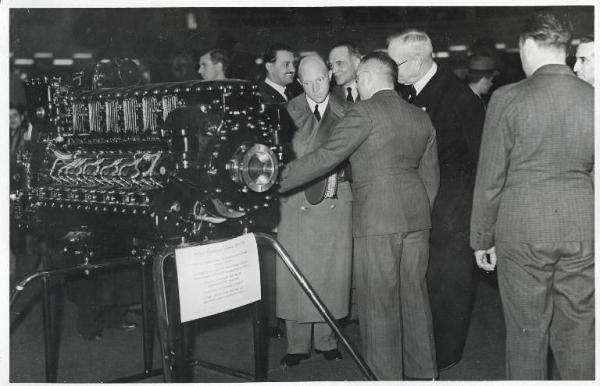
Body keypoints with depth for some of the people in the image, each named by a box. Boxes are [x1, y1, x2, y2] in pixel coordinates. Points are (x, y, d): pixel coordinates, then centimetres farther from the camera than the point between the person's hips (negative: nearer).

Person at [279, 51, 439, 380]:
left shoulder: (364, 112, -7)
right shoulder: (420, 117, 15)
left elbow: (326, 157, -11)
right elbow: (431, 174, 19)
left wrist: (276, 182, -6)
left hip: (377, 219, -7)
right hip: (417, 216, 7)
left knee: (379, 303, 0)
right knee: (414, 297, 14)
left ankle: (385, 376, 6)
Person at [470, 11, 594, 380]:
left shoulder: (508, 98, -9)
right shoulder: (591, 97, 0)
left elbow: (490, 179, -6)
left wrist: (482, 239, 4)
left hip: (522, 232, -3)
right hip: (583, 231, 3)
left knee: (527, 333, 9)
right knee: (579, 334, 12)